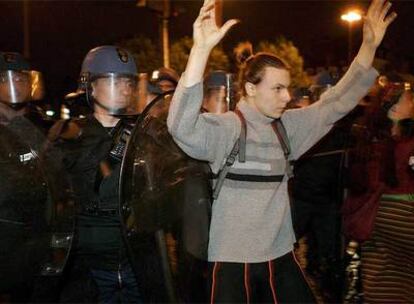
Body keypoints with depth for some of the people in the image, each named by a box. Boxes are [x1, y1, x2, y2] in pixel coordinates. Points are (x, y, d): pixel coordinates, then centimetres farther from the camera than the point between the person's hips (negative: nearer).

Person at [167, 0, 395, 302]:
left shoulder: (287, 127, 4)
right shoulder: (225, 127, -14)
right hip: (234, 259, -5)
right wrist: (202, 48, -42)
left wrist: (369, 46, 1)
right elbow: (181, 126, -32)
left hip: (280, 256, 6)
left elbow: (337, 103, 9)